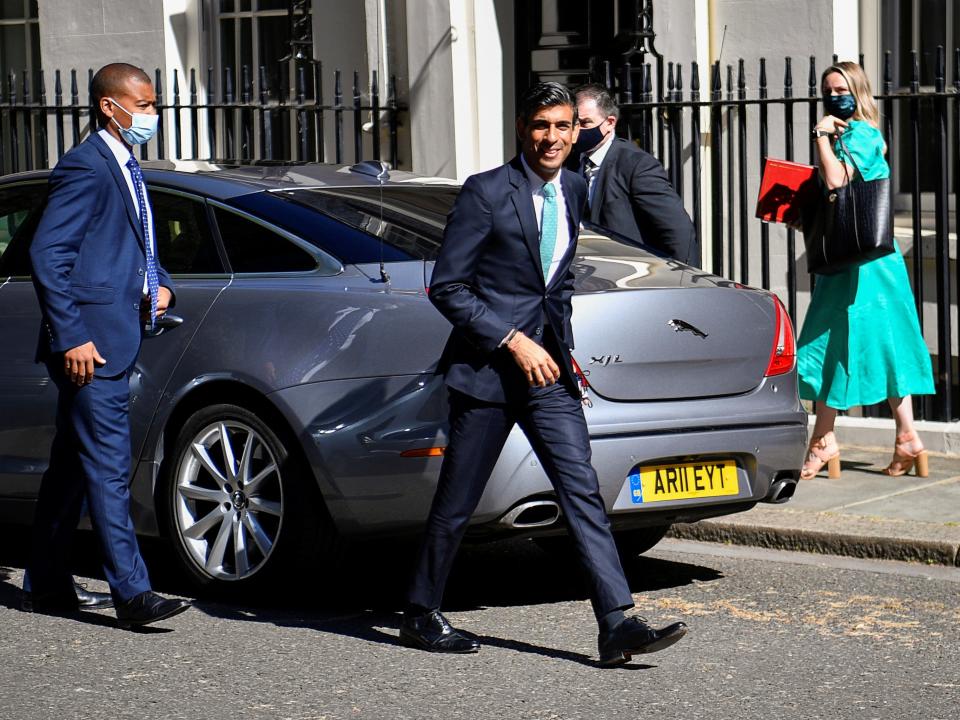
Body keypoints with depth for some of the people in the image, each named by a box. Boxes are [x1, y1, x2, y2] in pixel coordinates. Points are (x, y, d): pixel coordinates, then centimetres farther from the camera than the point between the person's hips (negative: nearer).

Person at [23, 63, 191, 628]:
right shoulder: (86, 168, -12)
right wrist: (72, 337, -21)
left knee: (72, 464, 15)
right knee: (108, 468, -10)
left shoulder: (130, 172, 18)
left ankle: (46, 585, 23)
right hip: (89, 345, -10)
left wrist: (161, 287, 9)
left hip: (115, 342, 10)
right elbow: (47, 255, -18)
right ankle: (133, 595, -11)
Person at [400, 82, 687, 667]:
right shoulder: (486, 192, -10)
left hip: (548, 368, 5)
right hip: (487, 367, -5)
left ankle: (618, 625, -11)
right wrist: (513, 342, -16)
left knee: (583, 492, -6)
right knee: (457, 503, 5)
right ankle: (421, 615, 23)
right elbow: (447, 288, -11)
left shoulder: (574, 191, 10)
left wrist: (563, 346, 15)